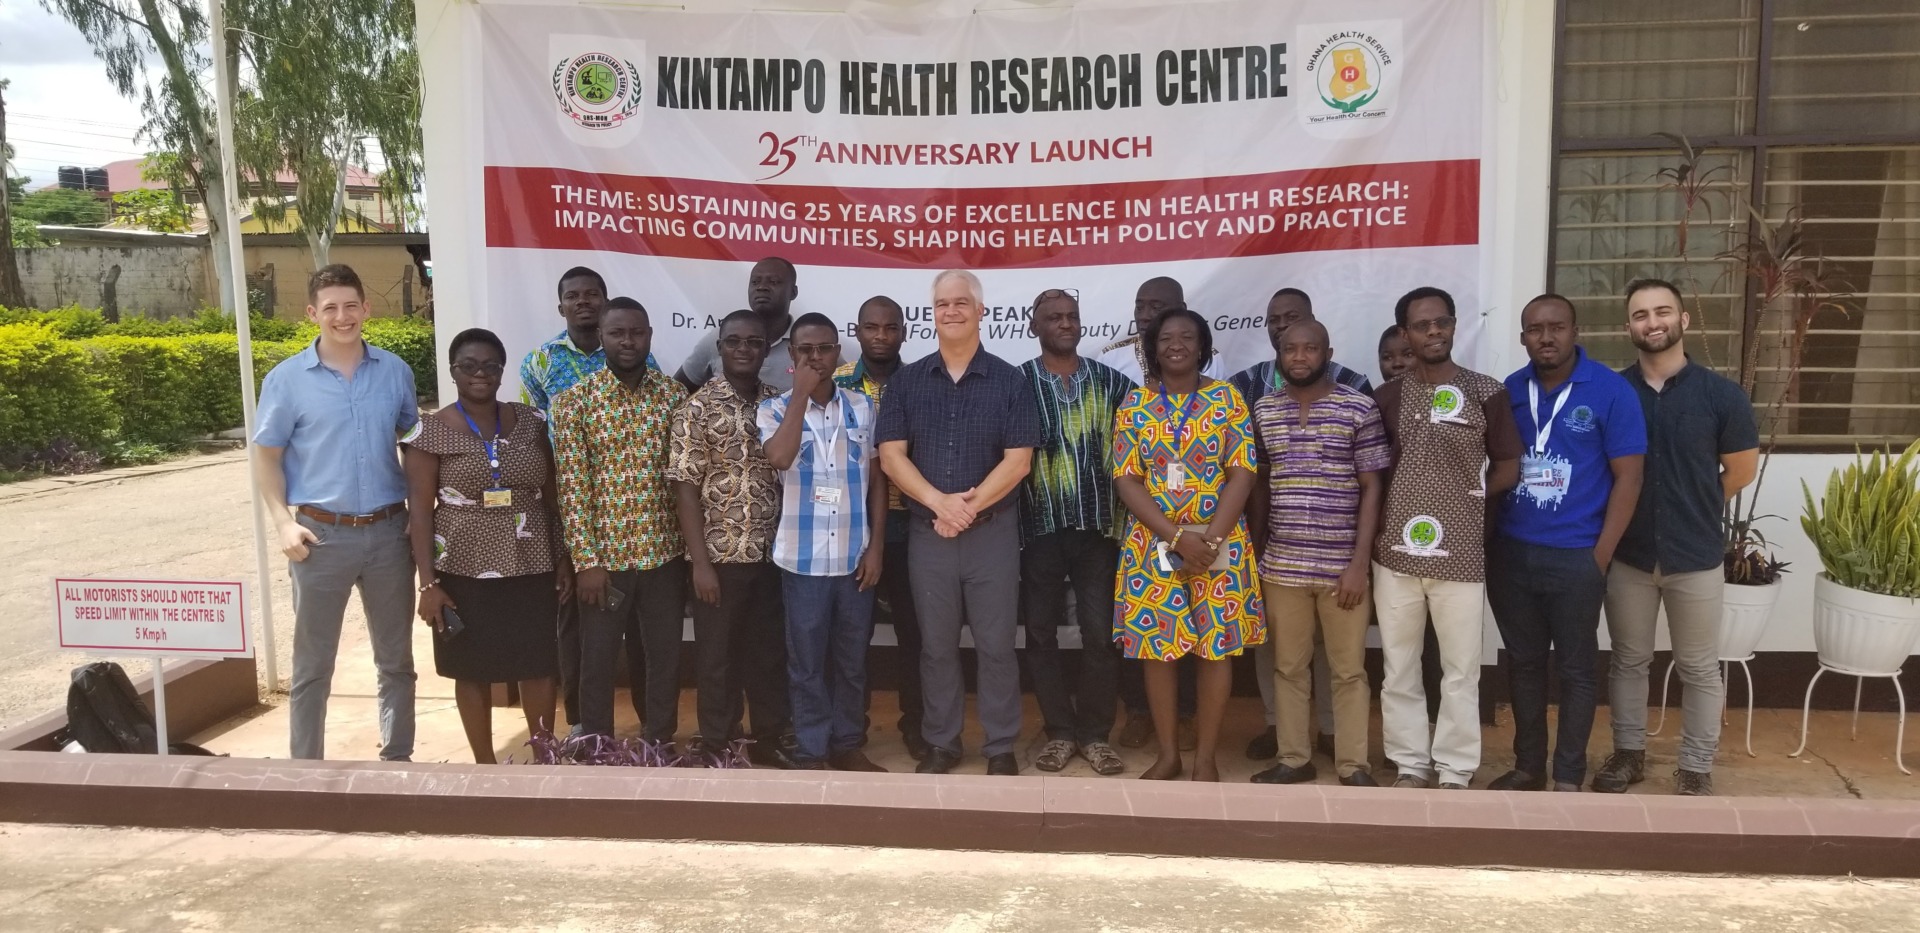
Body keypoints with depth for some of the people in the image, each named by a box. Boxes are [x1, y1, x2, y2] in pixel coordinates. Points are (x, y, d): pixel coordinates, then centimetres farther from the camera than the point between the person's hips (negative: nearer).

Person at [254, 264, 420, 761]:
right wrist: (283, 522, -11)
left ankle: (398, 758, 26)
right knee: (313, 664, 7)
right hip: (321, 534, -2)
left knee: (396, 659, 12)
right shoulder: (287, 378, -3)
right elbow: (266, 457, 1)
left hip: (389, 531, 2)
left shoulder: (395, 371, 3)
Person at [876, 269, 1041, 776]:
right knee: (936, 644, 10)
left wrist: (969, 507, -15)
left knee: (996, 643, 5)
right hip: (927, 533, 2)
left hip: (993, 532, -2)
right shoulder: (906, 381, 4)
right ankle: (941, 743, 22)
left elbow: (1018, 461, -7)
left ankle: (1001, 747, 17)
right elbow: (891, 455, -2)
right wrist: (939, 501, -15)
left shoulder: (1009, 382, -1)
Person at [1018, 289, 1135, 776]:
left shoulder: (1109, 380, 6)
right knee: (1041, 634, 6)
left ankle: (1095, 733, 16)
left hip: (1098, 525, 1)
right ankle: (1060, 731, 20)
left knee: (1100, 634, 3)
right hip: (1040, 527, -1)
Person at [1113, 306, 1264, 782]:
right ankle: (1168, 752, 19)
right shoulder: (1134, 404, 3)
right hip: (1152, 542, 1)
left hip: (1221, 541, -1)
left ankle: (1205, 757, 15)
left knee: (1217, 646, 2)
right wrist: (1177, 537, -15)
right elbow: (1126, 480, -4)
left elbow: (1242, 474, -5)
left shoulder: (1227, 398, 1)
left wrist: (1210, 539, -16)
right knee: (1156, 644, 4)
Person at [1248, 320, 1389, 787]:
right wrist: (1256, 555, 8)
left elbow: (1372, 488, -4)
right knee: (1287, 666, 11)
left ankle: (1353, 764, 19)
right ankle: (1294, 758, 23)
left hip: (1342, 565, -3)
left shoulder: (1360, 409, -5)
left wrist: (1360, 562, -9)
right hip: (1281, 564, 3)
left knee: (1348, 670, 7)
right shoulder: (1263, 411, 5)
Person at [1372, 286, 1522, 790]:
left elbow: (1507, 469, 5)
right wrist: (1405, 501, 1)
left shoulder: (1488, 393, -1)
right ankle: (1410, 764, 24)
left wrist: (1460, 500, 0)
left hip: (1459, 555, -2)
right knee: (1398, 668, 10)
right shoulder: (1386, 397, 6)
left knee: (1460, 671, 6)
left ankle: (1455, 771, 19)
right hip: (1396, 552, 2)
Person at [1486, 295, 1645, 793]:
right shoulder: (1508, 391, 4)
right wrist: (1488, 538, 4)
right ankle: (1527, 765, 28)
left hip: (1576, 557, -4)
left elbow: (1628, 476, -7)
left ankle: (1568, 777, 21)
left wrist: (1601, 555, -10)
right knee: (1523, 662, 14)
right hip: (1510, 552, 4)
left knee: (1575, 668, 8)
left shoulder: (1611, 391, -8)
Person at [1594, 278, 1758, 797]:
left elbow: (1741, 470, 5)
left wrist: (1692, 509, 8)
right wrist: (1639, 515, 2)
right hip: (1627, 554, 1)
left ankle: (1696, 769, 22)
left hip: (1695, 556, -1)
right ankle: (1628, 753, 29)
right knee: (1628, 661, 13)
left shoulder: (1721, 394, -5)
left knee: (1700, 669, 9)